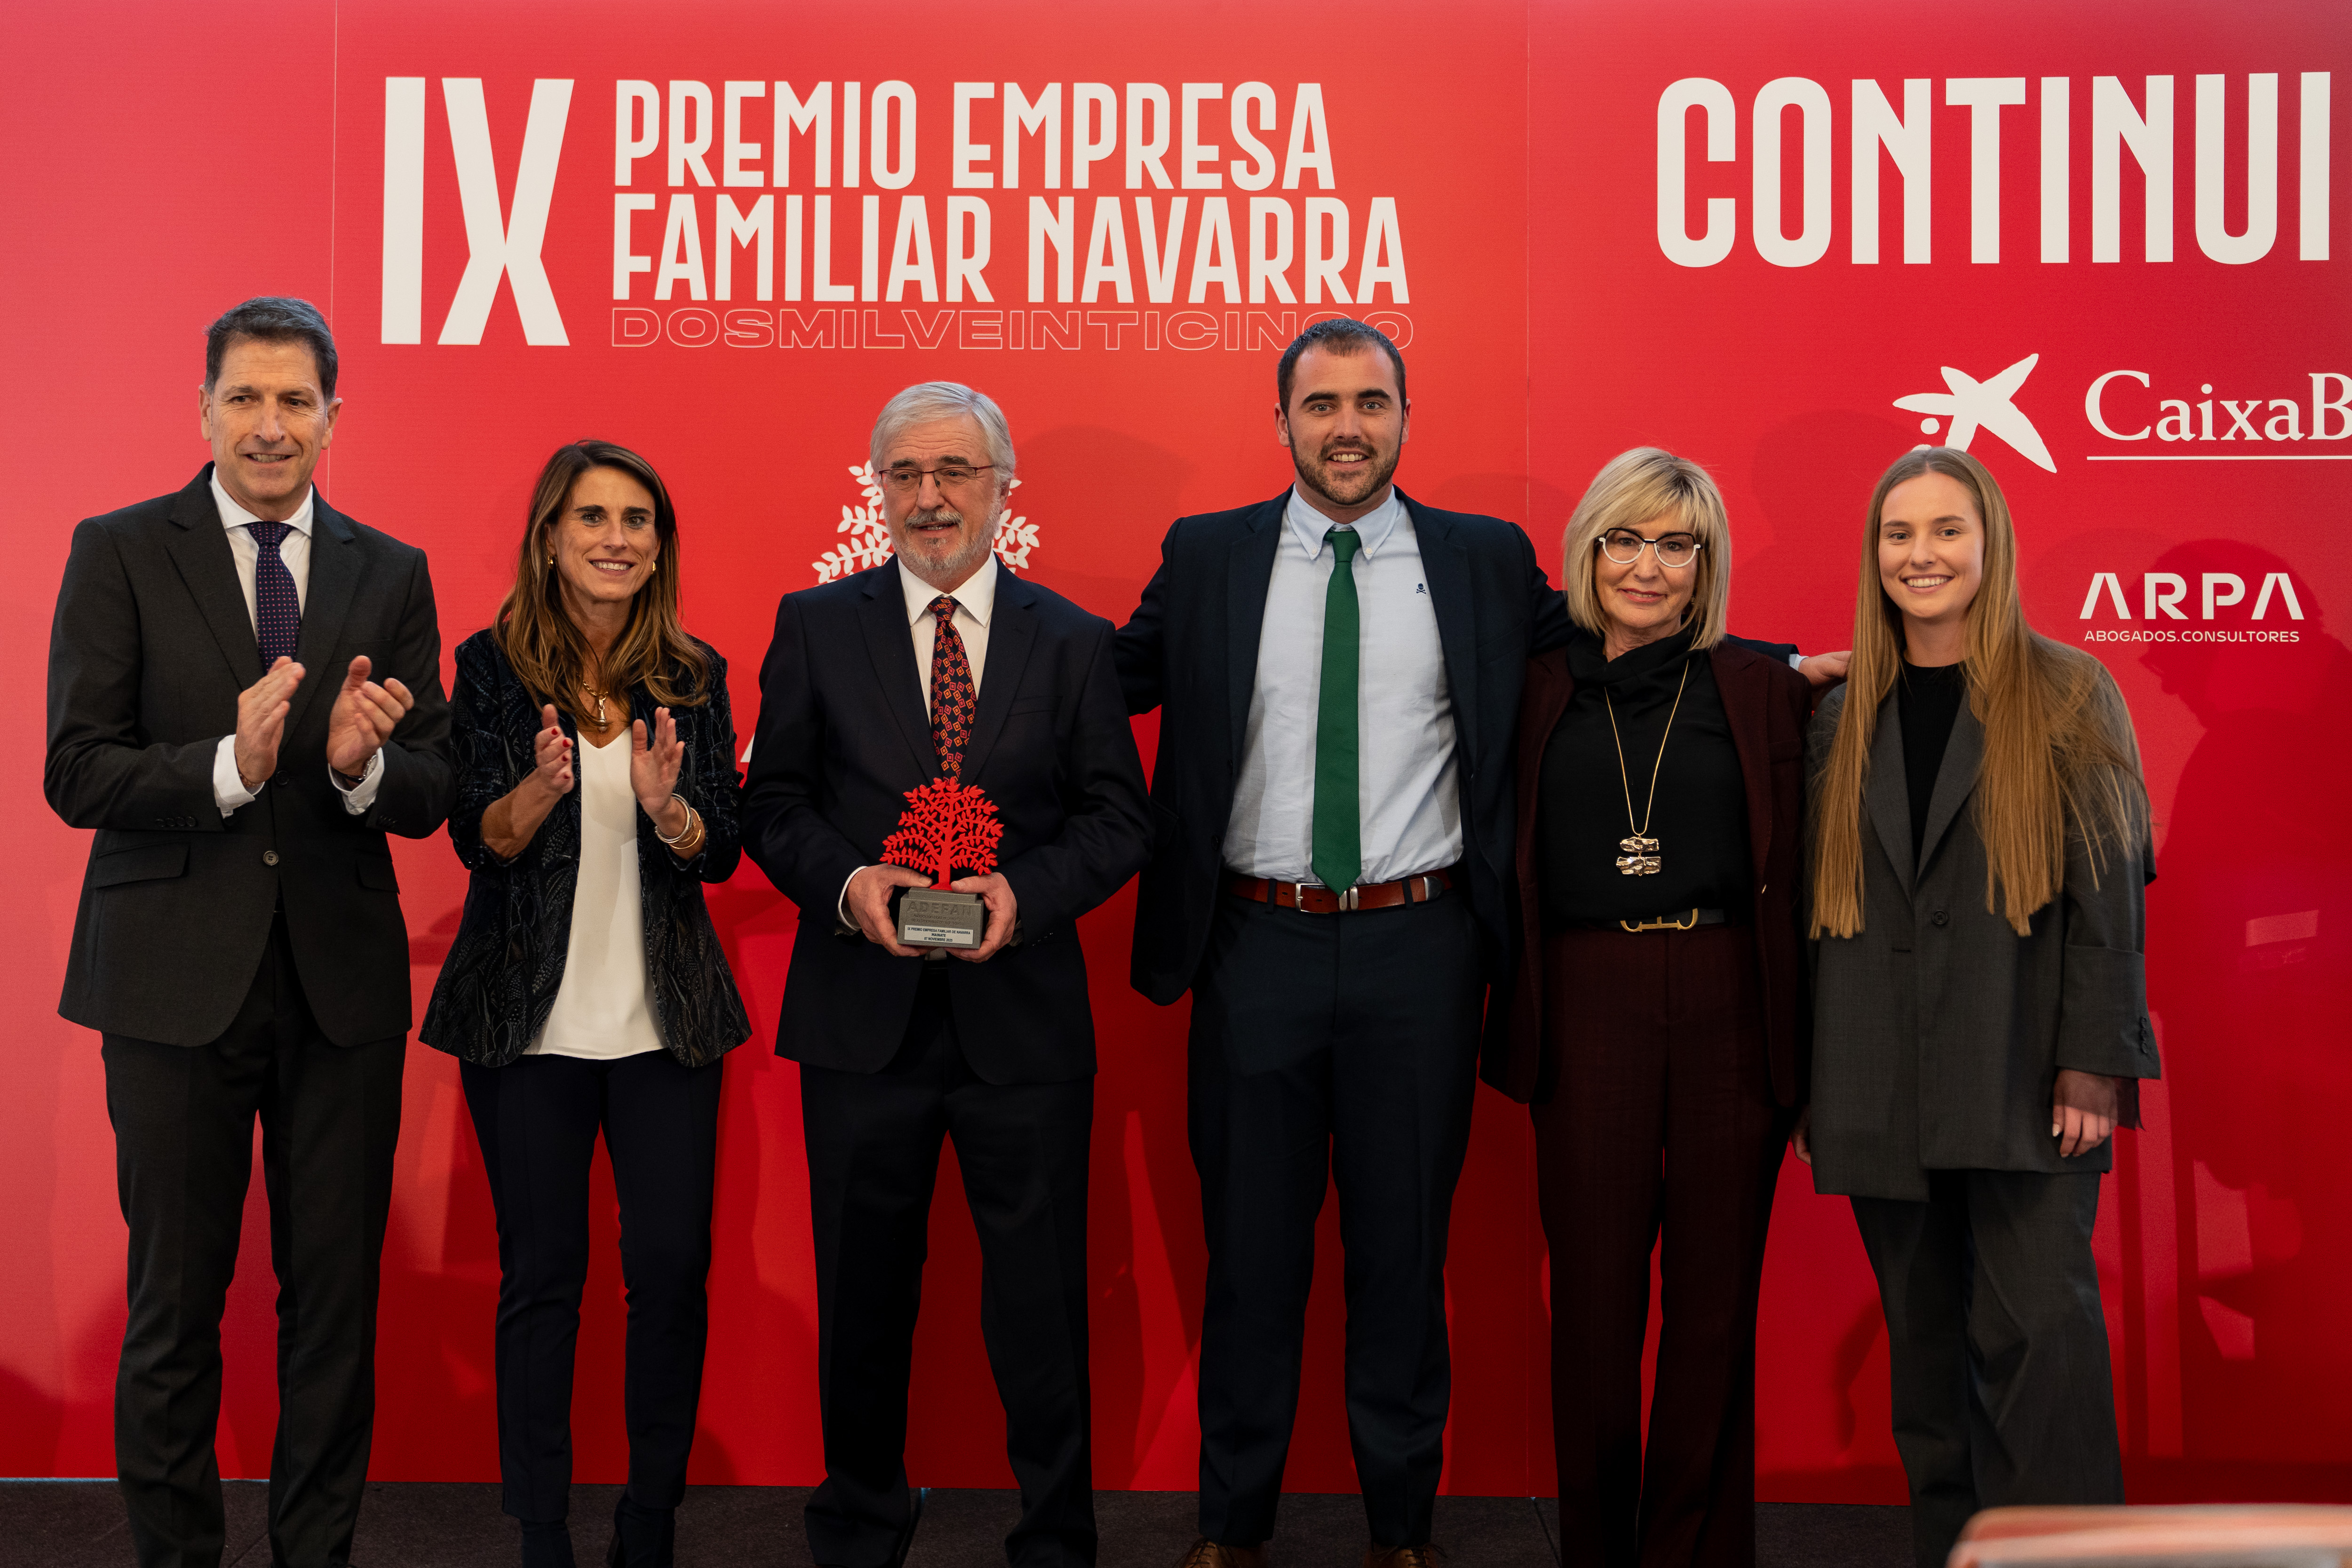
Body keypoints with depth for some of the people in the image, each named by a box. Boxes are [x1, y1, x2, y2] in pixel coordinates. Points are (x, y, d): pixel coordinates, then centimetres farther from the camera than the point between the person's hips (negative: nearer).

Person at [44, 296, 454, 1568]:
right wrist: (229, 767, -23)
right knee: (175, 1296, 8)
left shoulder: (390, 574, 7)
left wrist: (360, 765, -19)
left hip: (343, 979, 2)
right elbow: (76, 774, -7)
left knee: (336, 1292, 10)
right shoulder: (120, 554, 0)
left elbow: (430, 795, 3)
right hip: (175, 979, -2)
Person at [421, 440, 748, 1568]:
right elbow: (476, 839, -5)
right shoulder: (494, 665, 0)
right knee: (541, 1274, 5)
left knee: (672, 1267, 1)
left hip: (666, 1015, 2)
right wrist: (542, 787, -26)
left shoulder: (694, 674, 5)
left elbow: (723, 853, 1)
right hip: (528, 1018, -1)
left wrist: (667, 807, -21)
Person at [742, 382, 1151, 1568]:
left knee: (1041, 1301, 7)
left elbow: (1117, 820, 3)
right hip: (862, 1014, 1)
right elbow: (774, 803, 5)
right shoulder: (816, 626, 5)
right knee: (862, 1293, 13)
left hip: (1022, 1014, 0)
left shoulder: (1072, 642, 5)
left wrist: (1025, 890, -15)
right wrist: (847, 882, -14)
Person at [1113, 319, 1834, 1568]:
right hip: (1257, 948, 0)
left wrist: (1787, 664, 2)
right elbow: (1113, 680, 9)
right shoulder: (1206, 557, 4)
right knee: (1251, 1243, 11)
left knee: (1405, 1243, 11)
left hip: (1419, 949, 0)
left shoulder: (1487, 561, 3)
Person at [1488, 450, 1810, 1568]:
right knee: (1593, 1289, 5)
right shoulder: (1540, 690, 8)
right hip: (1587, 1008, 0)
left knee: (1715, 1293, 6)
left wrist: (1802, 1041, -2)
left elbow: (1793, 874, 3)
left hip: (1730, 1009, 0)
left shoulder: (1763, 689, 6)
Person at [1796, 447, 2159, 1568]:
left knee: (2035, 1331, -8)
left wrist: (2095, 1059, -11)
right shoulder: (1843, 719, 13)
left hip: (2022, 1080, -3)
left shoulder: (2068, 699, 3)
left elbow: (2108, 888, -2)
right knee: (1926, 1344, 8)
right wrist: (1808, 1081, 9)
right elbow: (1816, 905, 13)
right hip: (1884, 1088, 4)